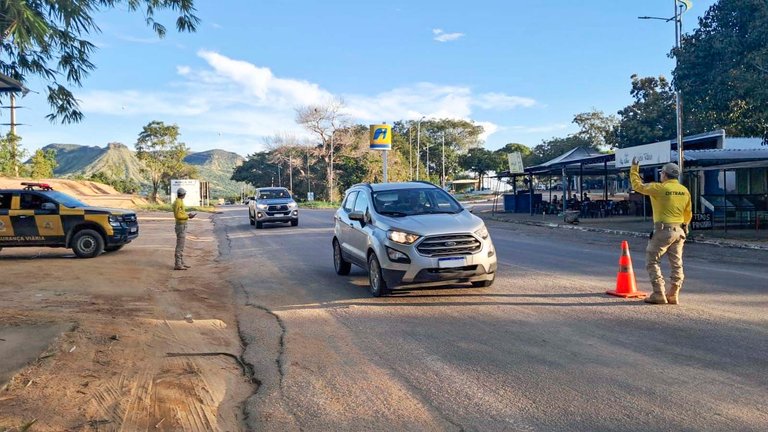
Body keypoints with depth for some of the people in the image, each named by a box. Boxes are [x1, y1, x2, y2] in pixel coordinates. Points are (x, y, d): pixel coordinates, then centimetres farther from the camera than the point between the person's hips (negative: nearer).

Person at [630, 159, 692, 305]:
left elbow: (638, 186, -1)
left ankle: (659, 294, -2)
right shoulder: (685, 191, 8)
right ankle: (673, 295, 12)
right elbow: (688, 215, 15)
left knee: (652, 261, 3)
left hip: (663, 231, -6)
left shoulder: (659, 188, -12)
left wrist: (634, 169, 12)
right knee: (676, 264, 10)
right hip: (679, 231, 6)